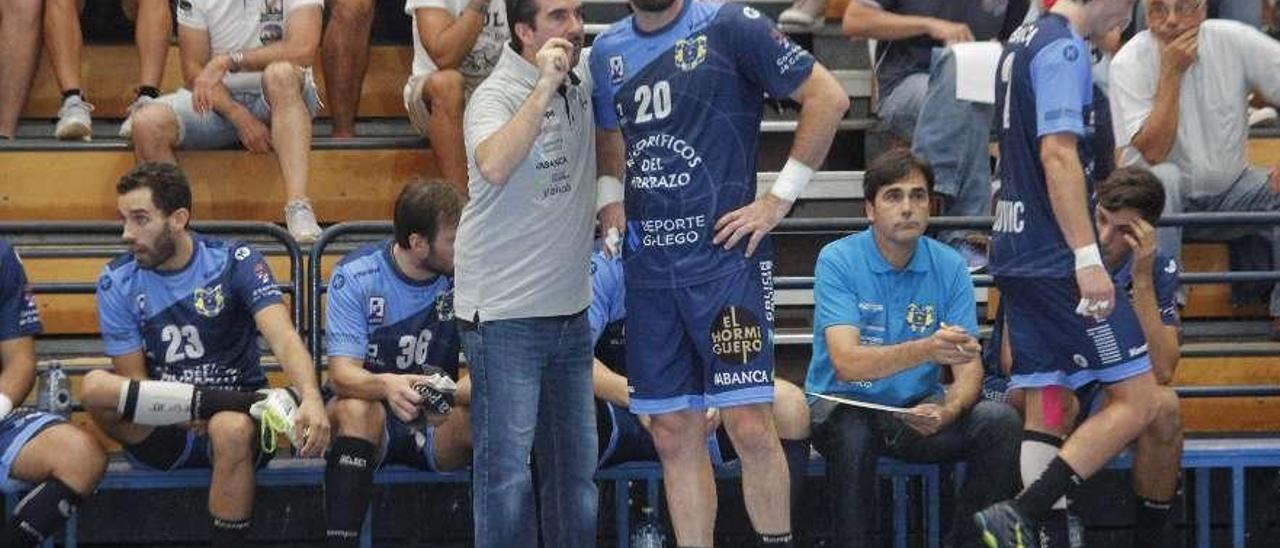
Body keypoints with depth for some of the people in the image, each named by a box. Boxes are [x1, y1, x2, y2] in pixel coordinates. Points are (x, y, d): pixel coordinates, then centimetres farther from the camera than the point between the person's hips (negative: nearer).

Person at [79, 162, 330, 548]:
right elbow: (131, 382, 0)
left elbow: (283, 339, -18)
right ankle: (262, 401, -22)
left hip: (235, 418, -2)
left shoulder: (234, 262, -4)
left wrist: (311, 399, -39)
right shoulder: (118, 282, 2)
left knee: (232, 429, -39)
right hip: (161, 433, 3)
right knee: (95, 387, -27)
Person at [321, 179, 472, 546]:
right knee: (357, 411, -36)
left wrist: (453, 392, -37)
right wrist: (386, 385, -43)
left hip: (439, 421, 1)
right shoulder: (356, 276, -11)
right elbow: (342, 373, -19)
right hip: (373, 407, -1)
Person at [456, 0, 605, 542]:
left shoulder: (585, 80, 5)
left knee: (576, 467, 13)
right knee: (506, 468, -5)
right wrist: (545, 88, -31)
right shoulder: (495, 96, -14)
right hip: (504, 312, -7)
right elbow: (494, 167, -34)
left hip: (570, 308, 7)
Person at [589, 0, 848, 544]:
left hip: (724, 255, -6)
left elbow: (828, 96, -7)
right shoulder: (608, 50, 13)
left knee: (750, 427, -10)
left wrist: (779, 199, -8)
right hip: (648, 264, 6)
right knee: (674, 435, 6)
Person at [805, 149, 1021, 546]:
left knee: (1001, 422, -21)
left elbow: (968, 368, -6)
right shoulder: (839, 260, -13)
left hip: (918, 409, 4)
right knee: (852, 433, -37)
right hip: (846, 404, -4)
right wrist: (926, 350, -42)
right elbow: (847, 363, -25)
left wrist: (946, 412, -30)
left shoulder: (949, 267, -2)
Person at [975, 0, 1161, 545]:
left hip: (1017, 253, 10)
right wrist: (1088, 258, -24)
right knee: (1136, 399, -6)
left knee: (1042, 408, 8)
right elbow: (1058, 155, -21)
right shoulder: (1065, 48, -12)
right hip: (1058, 257, -10)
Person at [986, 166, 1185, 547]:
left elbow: (1161, 372, -18)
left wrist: (1142, 279, -22)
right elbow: (1012, 360, -17)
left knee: (1164, 405, -27)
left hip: (1103, 401, 3)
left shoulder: (1158, 272, -4)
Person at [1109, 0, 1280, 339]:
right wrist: (1171, 73, -25)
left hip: (1229, 188, 3)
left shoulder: (1234, 41, -9)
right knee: (1163, 177, -36)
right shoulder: (1130, 63, -15)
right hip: (1163, 197, -3)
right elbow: (1153, 152, -23)